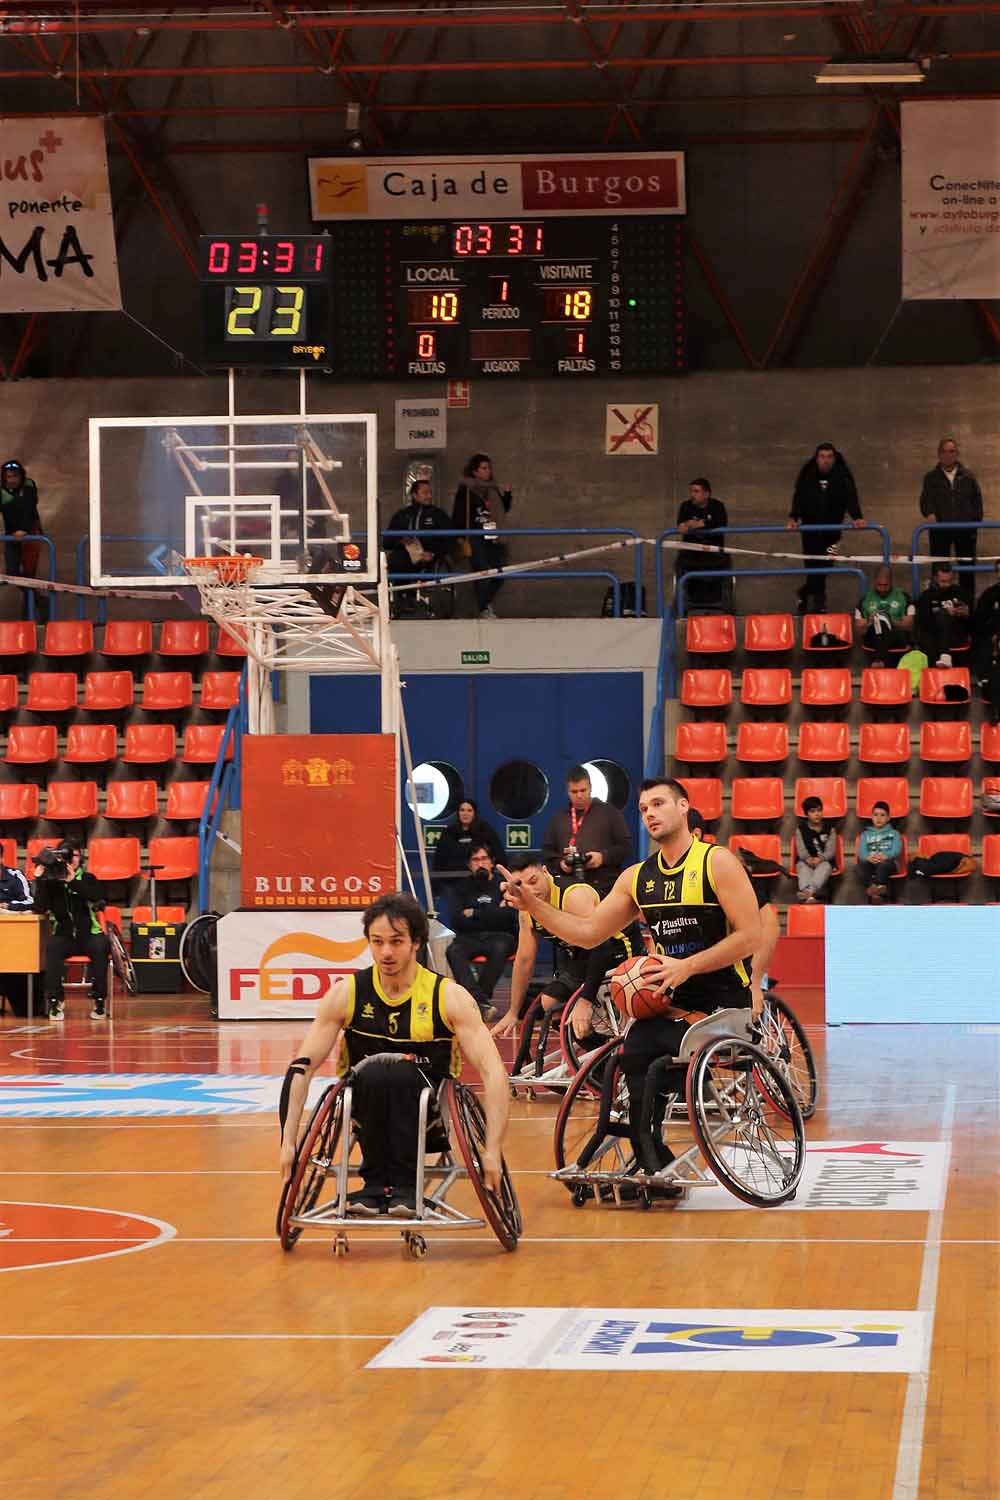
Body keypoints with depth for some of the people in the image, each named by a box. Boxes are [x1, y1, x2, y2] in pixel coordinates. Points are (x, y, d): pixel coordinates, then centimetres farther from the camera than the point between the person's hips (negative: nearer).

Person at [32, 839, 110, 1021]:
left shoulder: (87, 879, 8)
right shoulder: (50, 882, 7)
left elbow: (97, 897, -13)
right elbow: (40, 907, -5)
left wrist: (73, 882, -22)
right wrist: (39, 880, -14)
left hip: (88, 935, 0)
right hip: (64, 936, 0)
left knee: (101, 946, -32)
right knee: (52, 946, -33)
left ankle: (99, 1001, -26)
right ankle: (55, 1001, -32)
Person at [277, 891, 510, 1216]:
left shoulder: (449, 997, -9)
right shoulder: (347, 993, -4)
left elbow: (493, 1071, -14)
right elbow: (302, 1067, -4)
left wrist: (492, 1150, -24)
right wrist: (288, 1142, -13)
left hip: (428, 1114, -1)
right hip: (366, 1112, 1)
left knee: (399, 1069, -34)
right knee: (375, 1069, -33)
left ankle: (405, 1186, -22)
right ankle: (376, 1185, -19)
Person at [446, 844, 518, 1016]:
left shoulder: (504, 884, 10)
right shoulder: (464, 887, 17)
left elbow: (507, 916, -7)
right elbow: (459, 921, 2)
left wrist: (475, 913, -2)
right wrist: (492, 914, -2)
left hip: (500, 936, -2)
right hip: (470, 937, 2)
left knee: (499, 949, -38)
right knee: (453, 951, -32)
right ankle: (480, 999, -45)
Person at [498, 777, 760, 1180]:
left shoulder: (717, 863, -6)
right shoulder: (637, 878, 13)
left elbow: (750, 936, -12)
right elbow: (588, 932, 13)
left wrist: (687, 966, -19)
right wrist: (534, 905, -1)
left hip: (723, 1003, -6)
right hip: (671, 1002, 6)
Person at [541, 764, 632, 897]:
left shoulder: (609, 812, 8)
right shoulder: (559, 818, 19)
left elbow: (626, 845, 4)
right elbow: (547, 850, 20)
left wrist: (604, 857, -12)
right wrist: (559, 863, -1)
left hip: (605, 887, -3)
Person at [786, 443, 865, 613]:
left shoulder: (842, 476, -9)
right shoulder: (807, 475, -7)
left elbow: (850, 496, -19)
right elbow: (799, 497, -13)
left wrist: (857, 517, -35)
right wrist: (793, 518, -29)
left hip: (832, 529, 0)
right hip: (810, 528, 0)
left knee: (824, 566, 1)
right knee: (812, 565, -1)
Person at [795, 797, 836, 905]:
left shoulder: (829, 829, 9)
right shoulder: (801, 830, 9)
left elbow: (831, 850, -3)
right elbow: (801, 849, -3)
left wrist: (820, 859, -24)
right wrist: (808, 859, -27)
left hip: (824, 861, 0)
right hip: (805, 861, 0)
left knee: (825, 867, -36)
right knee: (803, 868, -35)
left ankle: (809, 891, -63)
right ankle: (809, 896, -63)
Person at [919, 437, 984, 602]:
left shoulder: (968, 476, 8)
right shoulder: (931, 477, 5)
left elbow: (977, 500, 9)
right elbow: (925, 500, -4)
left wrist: (977, 520, 0)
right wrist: (929, 513, -24)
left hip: (965, 529, 1)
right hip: (940, 528, -1)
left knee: (967, 569, 5)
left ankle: (968, 602, 13)